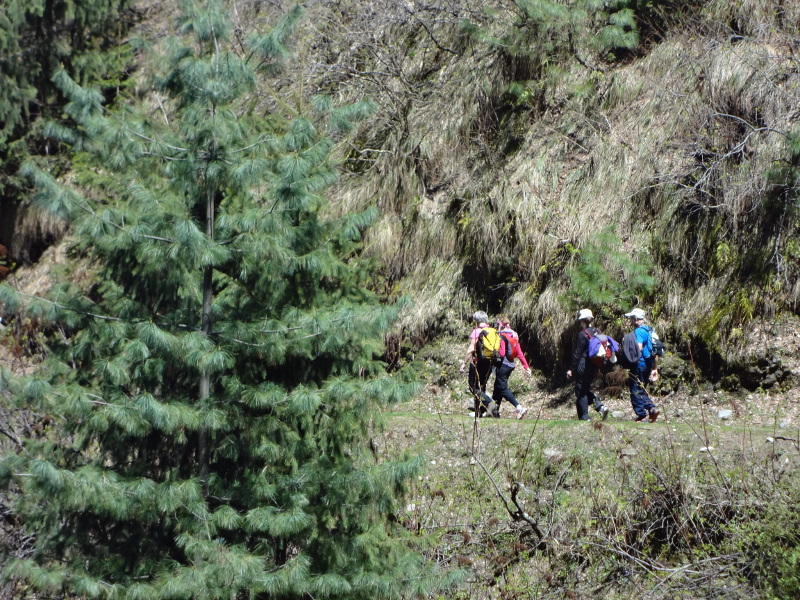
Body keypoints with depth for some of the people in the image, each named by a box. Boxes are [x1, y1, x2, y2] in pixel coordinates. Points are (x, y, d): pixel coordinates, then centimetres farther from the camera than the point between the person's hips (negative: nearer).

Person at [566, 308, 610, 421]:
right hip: (594, 368, 8)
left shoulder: (583, 334, -15)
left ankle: (584, 418, 4)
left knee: (581, 392, 3)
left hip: (583, 367, -8)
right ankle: (600, 406, 3)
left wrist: (571, 369, -9)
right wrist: (598, 367, 21)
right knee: (586, 389, 22)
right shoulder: (597, 332, 6)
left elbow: (578, 354, -15)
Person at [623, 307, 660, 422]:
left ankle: (641, 414, -2)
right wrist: (655, 368, 21)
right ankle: (652, 409, 4)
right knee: (640, 390, 17)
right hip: (648, 365, 9)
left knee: (635, 389, -1)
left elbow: (639, 348, -25)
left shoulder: (638, 331, -12)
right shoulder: (649, 331, 16)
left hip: (640, 364, -9)